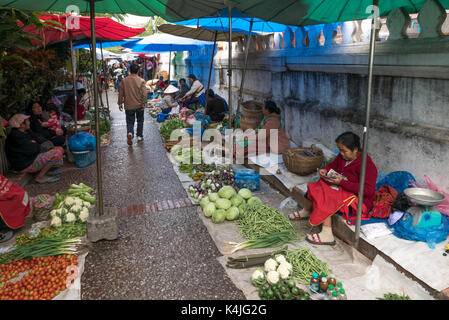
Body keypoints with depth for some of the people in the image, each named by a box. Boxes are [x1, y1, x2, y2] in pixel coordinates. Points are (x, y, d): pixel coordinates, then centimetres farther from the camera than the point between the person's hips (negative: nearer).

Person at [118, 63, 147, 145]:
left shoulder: (124, 81, -3)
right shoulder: (141, 81, -8)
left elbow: (121, 94, 1)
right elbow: (144, 94, -12)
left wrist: (120, 103, 10)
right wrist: (144, 103, -5)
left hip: (128, 106, 0)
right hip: (139, 105, 0)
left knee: (130, 122, 8)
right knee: (140, 121, 17)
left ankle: (130, 133, -19)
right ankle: (139, 136, 22)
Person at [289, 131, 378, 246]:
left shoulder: (366, 164, -24)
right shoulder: (343, 156, 1)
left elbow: (368, 190, -28)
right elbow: (333, 165, 20)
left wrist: (342, 182, -31)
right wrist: (325, 170, -6)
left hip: (358, 199, -9)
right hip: (341, 187, 9)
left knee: (325, 199, -27)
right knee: (314, 187, 3)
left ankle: (327, 234, -26)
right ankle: (306, 211, 27)